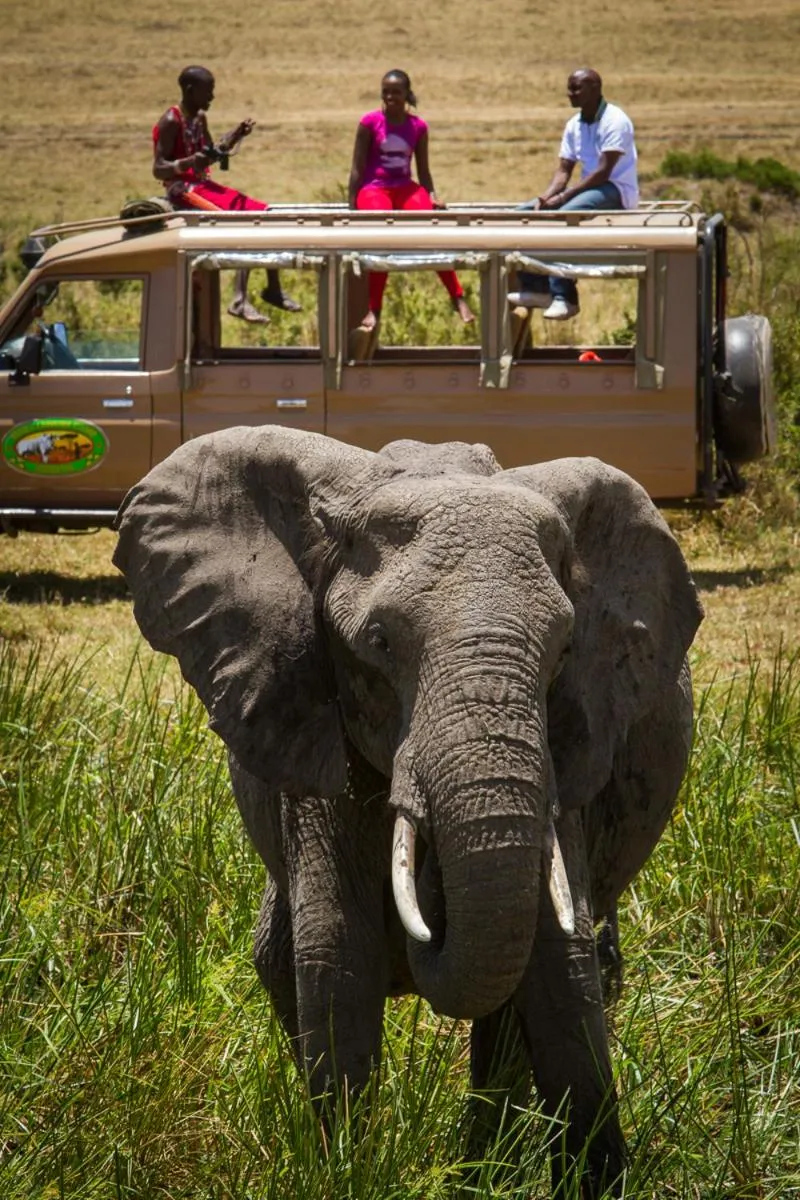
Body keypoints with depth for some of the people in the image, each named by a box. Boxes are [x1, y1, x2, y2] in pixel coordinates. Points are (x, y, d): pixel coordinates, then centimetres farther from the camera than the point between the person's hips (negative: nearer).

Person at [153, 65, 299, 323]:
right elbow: (158, 168, -18)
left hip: (204, 184, 9)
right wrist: (189, 163, -35)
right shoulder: (171, 122, -14)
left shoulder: (199, 118, 14)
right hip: (183, 190, -9)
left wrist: (237, 135, 13)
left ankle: (273, 289, 13)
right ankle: (239, 301, -31)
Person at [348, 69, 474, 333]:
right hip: (374, 188, -3)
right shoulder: (370, 122, 0)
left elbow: (423, 170, 14)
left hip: (405, 188, 3)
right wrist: (352, 207, -4)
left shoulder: (417, 126, 8)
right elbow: (357, 168, 1)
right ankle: (373, 310, -30)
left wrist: (432, 197, -2)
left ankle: (458, 298, -26)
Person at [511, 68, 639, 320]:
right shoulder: (574, 125, 11)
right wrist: (548, 195, -13)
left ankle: (563, 297, -35)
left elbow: (603, 172, -22)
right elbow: (564, 170, 9)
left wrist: (563, 196, -26)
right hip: (588, 188, 9)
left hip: (618, 190, -9)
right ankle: (534, 288, -10)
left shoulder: (614, 121, -14)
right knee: (526, 213, -3)